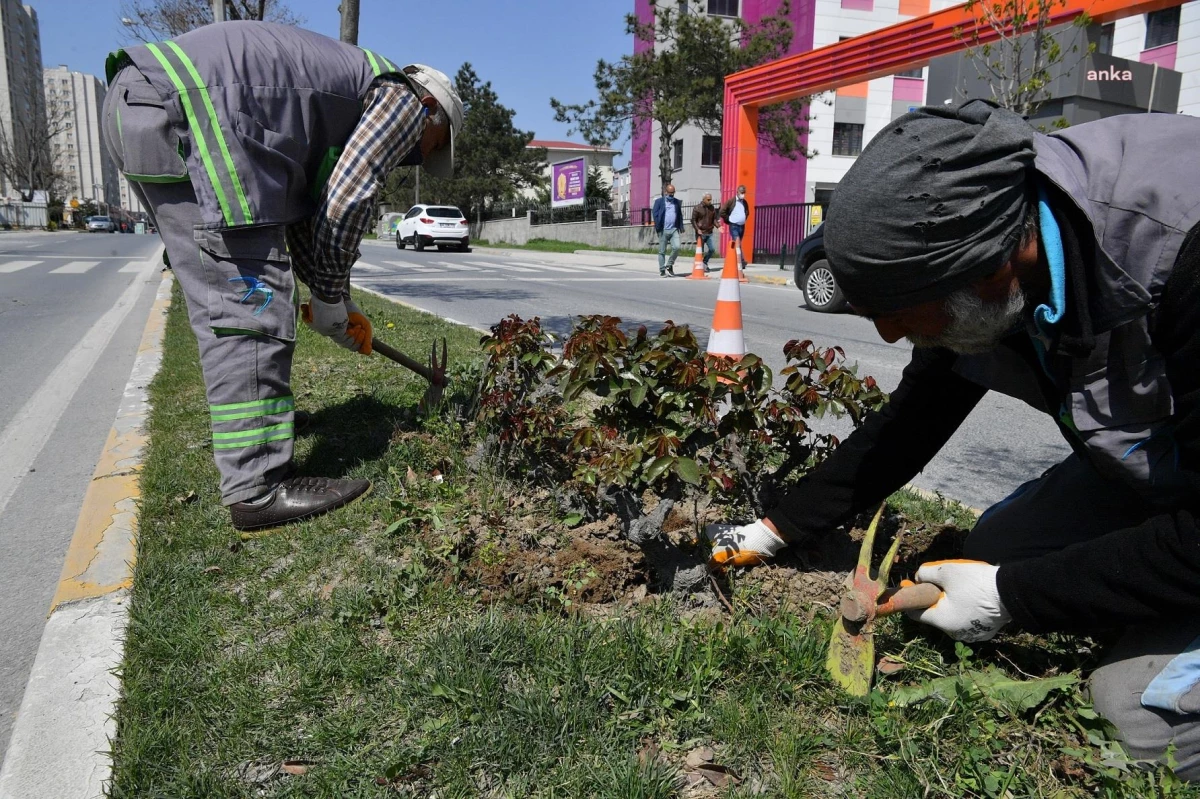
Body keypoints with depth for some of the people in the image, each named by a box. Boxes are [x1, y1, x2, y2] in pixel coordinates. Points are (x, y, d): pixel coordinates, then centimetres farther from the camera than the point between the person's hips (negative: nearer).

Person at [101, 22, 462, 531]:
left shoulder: (353, 91, 31)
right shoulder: (403, 98, 5)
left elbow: (303, 213, 27)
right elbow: (345, 206, -6)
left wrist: (329, 297, 24)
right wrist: (331, 300, 5)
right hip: (188, 105, -10)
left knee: (224, 293, 18)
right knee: (251, 299, -11)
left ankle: (243, 419, 33)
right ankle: (258, 487, -10)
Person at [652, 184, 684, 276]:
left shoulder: (677, 202, 16)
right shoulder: (659, 201, 4)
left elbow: (680, 215, 16)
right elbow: (655, 214, -3)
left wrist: (681, 227, 4)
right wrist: (658, 227, -14)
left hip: (674, 229, 2)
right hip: (663, 230, -2)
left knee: (676, 247, -14)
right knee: (662, 251, 2)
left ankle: (669, 265, 7)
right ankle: (662, 270, 11)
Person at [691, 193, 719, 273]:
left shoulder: (712, 208, 10)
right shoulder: (697, 208, -4)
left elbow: (714, 219, 16)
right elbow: (693, 220, -5)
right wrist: (697, 229, -18)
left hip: (709, 233, 4)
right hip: (700, 233, -4)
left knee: (712, 249, -2)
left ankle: (705, 262, 20)